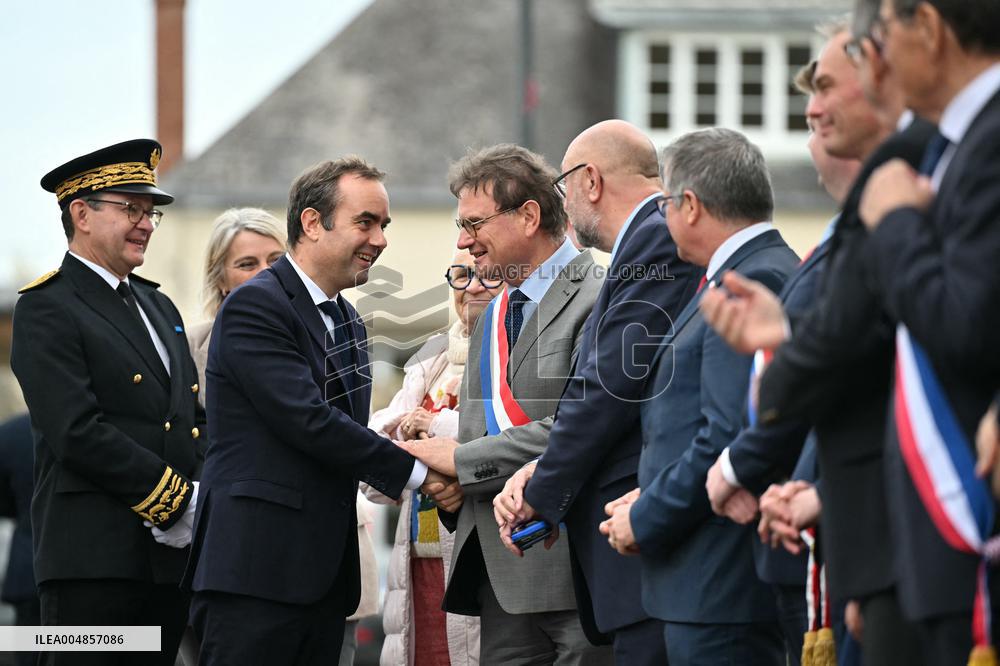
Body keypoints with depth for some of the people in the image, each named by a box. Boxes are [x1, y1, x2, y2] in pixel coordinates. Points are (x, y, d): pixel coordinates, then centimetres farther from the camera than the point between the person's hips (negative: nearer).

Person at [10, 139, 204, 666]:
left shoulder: (158, 306, 21)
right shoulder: (47, 309, -5)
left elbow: (196, 418, 20)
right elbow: (79, 433, -15)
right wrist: (179, 502, -14)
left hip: (170, 556, 8)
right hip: (93, 560, -8)